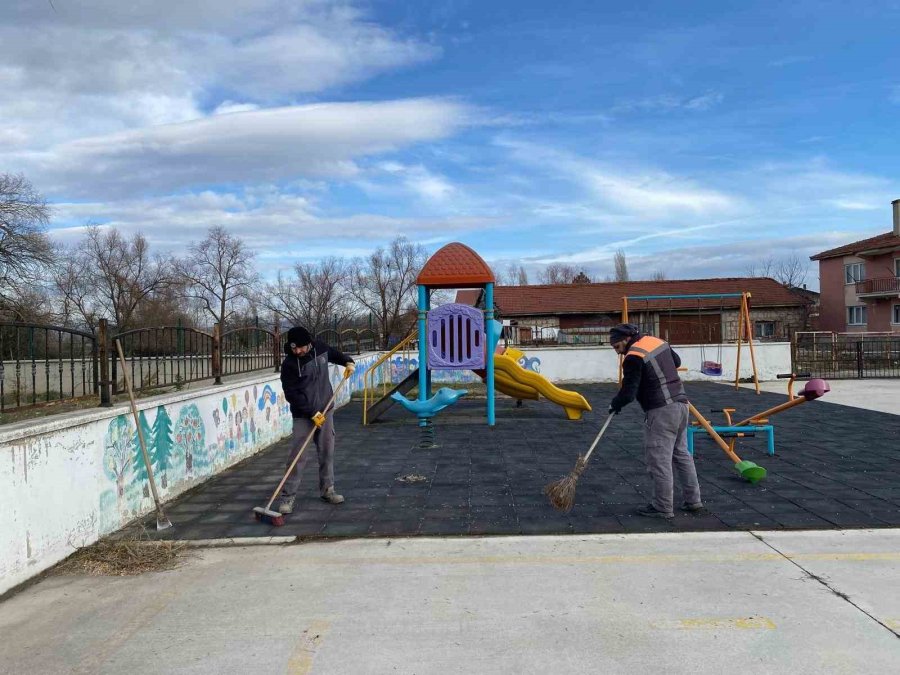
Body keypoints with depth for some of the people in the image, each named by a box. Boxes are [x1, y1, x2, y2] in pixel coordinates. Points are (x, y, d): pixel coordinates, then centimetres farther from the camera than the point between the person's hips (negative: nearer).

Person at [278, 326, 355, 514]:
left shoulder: (321, 349, -2)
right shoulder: (289, 364, -17)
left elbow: (335, 354, 22)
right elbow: (292, 394, -18)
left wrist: (348, 362, 5)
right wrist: (312, 413, -21)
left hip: (325, 410, 5)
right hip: (303, 416, -5)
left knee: (327, 452, 11)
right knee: (298, 456, -7)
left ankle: (327, 489, 25)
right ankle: (287, 496, 1)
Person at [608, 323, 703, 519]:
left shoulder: (633, 358, -15)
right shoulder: (658, 341, 11)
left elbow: (628, 393, -16)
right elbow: (676, 362, 28)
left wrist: (615, 405, 3)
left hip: (661, 411, -9)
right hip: (680, 403, 9)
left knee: (659, 459, -2)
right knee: (681, 453, 17)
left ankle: (662, 508, 4)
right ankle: (693, 500, 23)